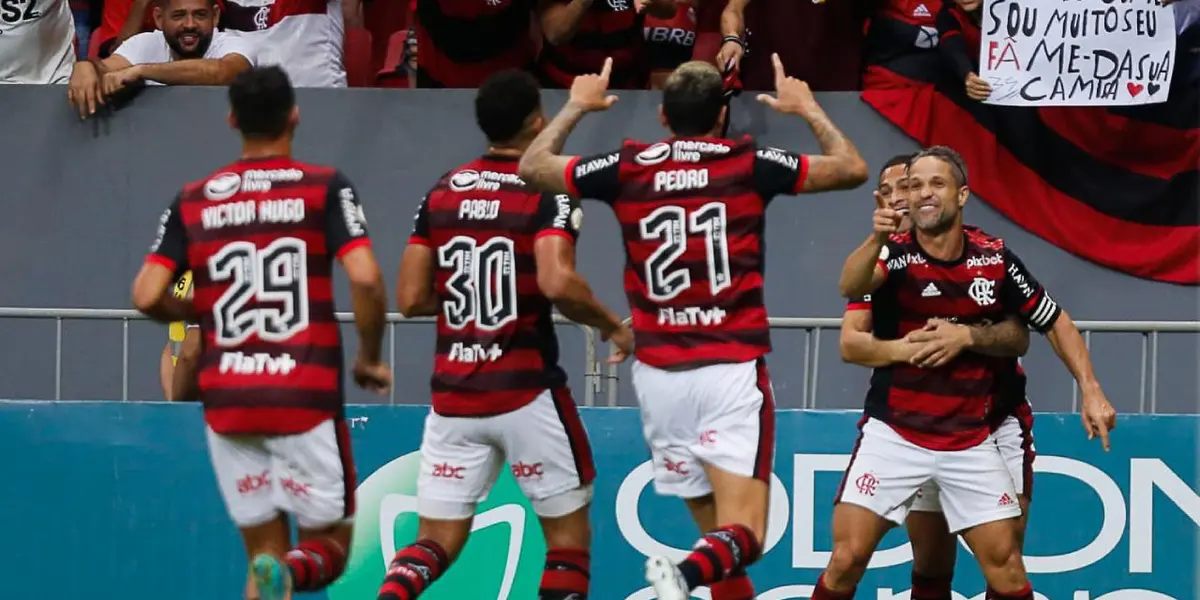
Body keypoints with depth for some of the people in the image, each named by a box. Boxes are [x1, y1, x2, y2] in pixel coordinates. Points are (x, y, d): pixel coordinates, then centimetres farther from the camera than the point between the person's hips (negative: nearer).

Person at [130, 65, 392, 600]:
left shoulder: (192, 201, 7)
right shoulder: (325, 188, -1)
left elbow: (147, 296, 0)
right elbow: (365, 279, -12)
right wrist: (369, 359, 3)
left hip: (228, 400, 3)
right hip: (306, 395, -3)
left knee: (264, 550, 13)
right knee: (329, 546, 7)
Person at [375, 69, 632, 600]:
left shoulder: (442, 192, 6)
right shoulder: (548, 191, -9)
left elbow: (411, 298, 6)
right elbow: (558, 284, -25)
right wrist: (612, 324, -8)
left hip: (453, 395, 5)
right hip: (527, 393, -4)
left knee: (438, 541, 6)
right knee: (568, 533, 11)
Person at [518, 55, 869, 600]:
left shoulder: (627, 167, 3)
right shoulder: (749, 164, -1)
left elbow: (532, 165, 20)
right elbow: (852, 168, 12)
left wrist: (577, 107, 34)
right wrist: (808, 109, 27)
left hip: (658, 375, 3)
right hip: (732, 370, -3)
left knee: (714, 530, 14)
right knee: (743, 537, -9)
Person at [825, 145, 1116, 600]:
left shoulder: (994, 259, -4)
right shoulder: (895, 254, -11)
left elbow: (1055, 322, 7)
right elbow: (849, 287, -33)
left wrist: (1091, 391, -4)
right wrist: (876, 239, -53)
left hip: (970, 440, 2)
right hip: (893, 434, -2)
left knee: (1004, 563, -1)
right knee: (848, 558, -10)